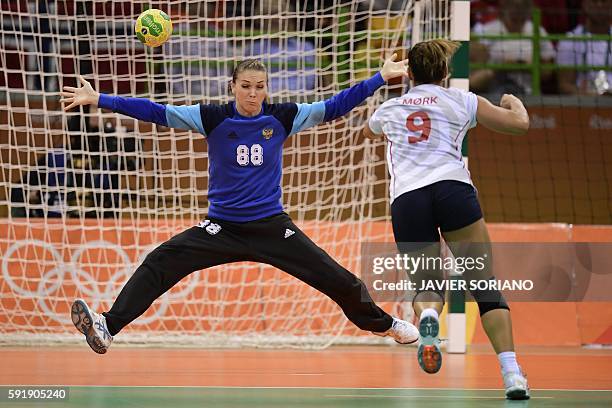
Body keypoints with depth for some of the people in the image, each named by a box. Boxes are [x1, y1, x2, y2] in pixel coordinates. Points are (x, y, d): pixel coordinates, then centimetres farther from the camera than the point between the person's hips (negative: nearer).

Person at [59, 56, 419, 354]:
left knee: (336, 278, 0)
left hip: (273, 227, 1)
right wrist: (99, 100, -20)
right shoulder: (213, 118, -8)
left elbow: (333, 108, 2)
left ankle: (383, 324, 27)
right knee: (160, 263, -20)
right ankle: (109, 327, -26)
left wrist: (382, 77, -2)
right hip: (223, 228, -1)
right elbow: (156, 113, -13)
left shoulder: (282, 118, -4)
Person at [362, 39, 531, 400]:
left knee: (427, 285, 16)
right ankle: (512, 373, -15)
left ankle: (427, 315, -23)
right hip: (453, 189, -2)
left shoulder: (389, 109, 25)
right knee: (487, 288, 2)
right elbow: (520, 124, 15)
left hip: (405, 199, 2)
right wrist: (513, 101, 37)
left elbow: (369, 130, 48)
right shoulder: (461, 101, 16)